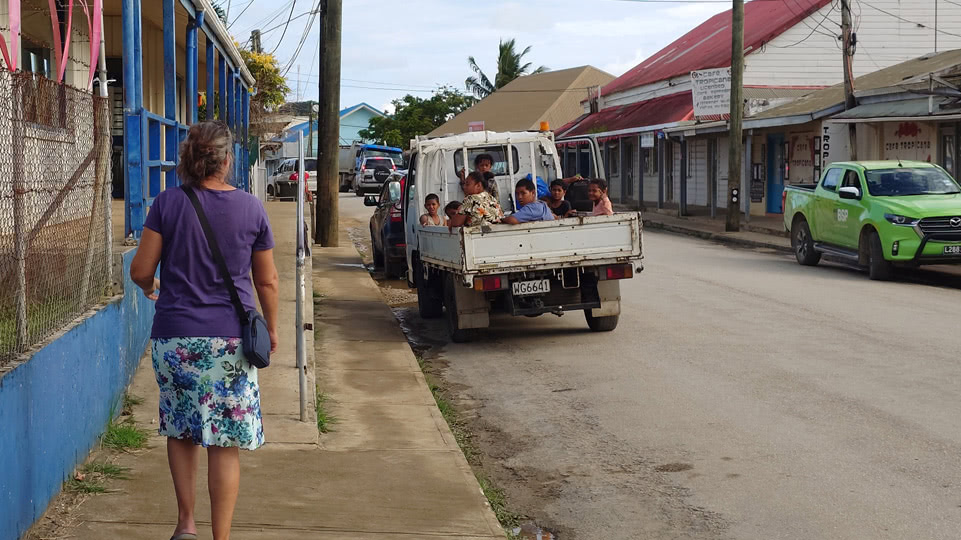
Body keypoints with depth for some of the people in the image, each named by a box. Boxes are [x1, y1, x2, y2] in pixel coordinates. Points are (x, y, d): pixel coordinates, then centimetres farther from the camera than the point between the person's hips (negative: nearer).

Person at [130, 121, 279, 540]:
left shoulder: (168, 203, -4)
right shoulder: (250, 207, -1)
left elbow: (140, 270, -3)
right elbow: (267, 281, 5)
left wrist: (150, 287, 21)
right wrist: (271, 328, 19)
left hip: (175, 334, 0)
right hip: (230, 336, 0)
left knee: (179, 430, 18)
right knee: (225, 443, 4)